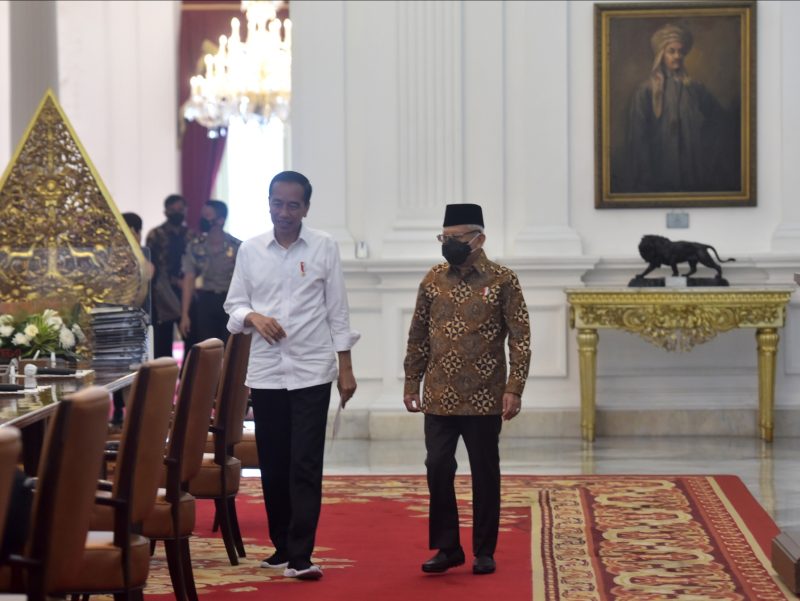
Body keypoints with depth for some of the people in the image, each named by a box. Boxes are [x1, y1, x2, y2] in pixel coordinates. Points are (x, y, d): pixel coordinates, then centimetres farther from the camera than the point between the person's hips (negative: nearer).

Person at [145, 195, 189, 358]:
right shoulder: (155, 235, 2)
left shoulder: (191, 235, 12)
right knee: (163, 346, -1)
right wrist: (175, 281, -13)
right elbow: (152, 266, -4)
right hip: (162, 296, -3)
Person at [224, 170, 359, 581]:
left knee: (306, 466, -7)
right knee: (272, 466, 8)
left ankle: (300, 556, -8)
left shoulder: (324, 247, 1)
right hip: (265, 372, 3)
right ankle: (282, 547, 20)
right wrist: (254, 317, -13)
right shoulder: (250, 250, 6)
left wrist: (346, 367, 0)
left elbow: (337, 310, 3)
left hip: (311, 372, -2)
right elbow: (234, 304, 9)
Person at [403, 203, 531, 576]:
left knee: (485, 475, 5)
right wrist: (411, 384, 8)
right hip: (439, 398, 3)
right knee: (438, 469, 1)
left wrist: (514, 389, -11)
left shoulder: (503, 280, -4)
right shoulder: (432, 280, 6)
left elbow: (520, 339, -5)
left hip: (485, 400, -3)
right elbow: (417, 337, 11)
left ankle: (484, 552, 16)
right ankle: (447, 548, 14)